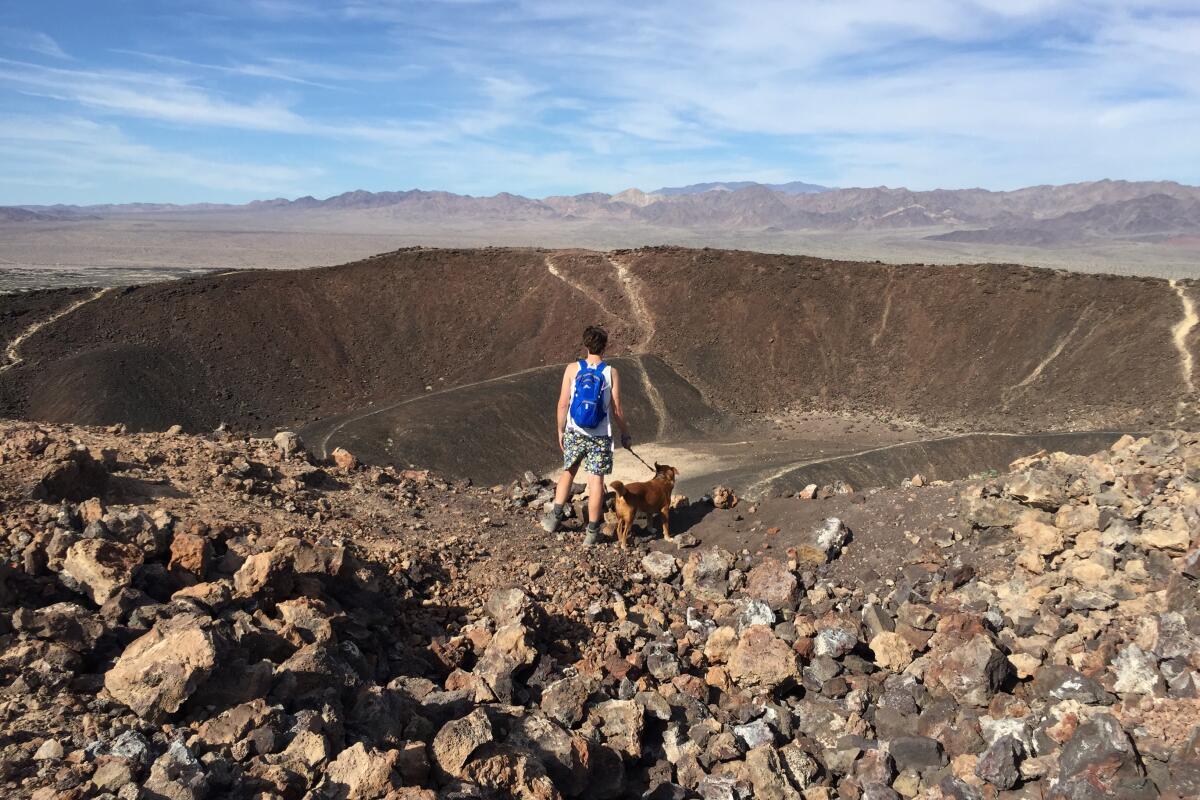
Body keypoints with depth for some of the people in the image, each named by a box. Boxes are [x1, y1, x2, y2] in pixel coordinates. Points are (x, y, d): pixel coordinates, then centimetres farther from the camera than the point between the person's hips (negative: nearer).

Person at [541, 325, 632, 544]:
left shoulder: (572, 369, -4)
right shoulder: (611, 373, -6)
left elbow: (563, 405, -2)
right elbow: (616, 411, -4)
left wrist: (560, 431, 11)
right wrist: (626, 435, 10)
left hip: (574, 433, 2)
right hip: (600, 437, -1)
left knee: (568, 472, 21)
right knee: (596, 481, 2)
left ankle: (554, 517, 18)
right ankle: (592, 531, 7)